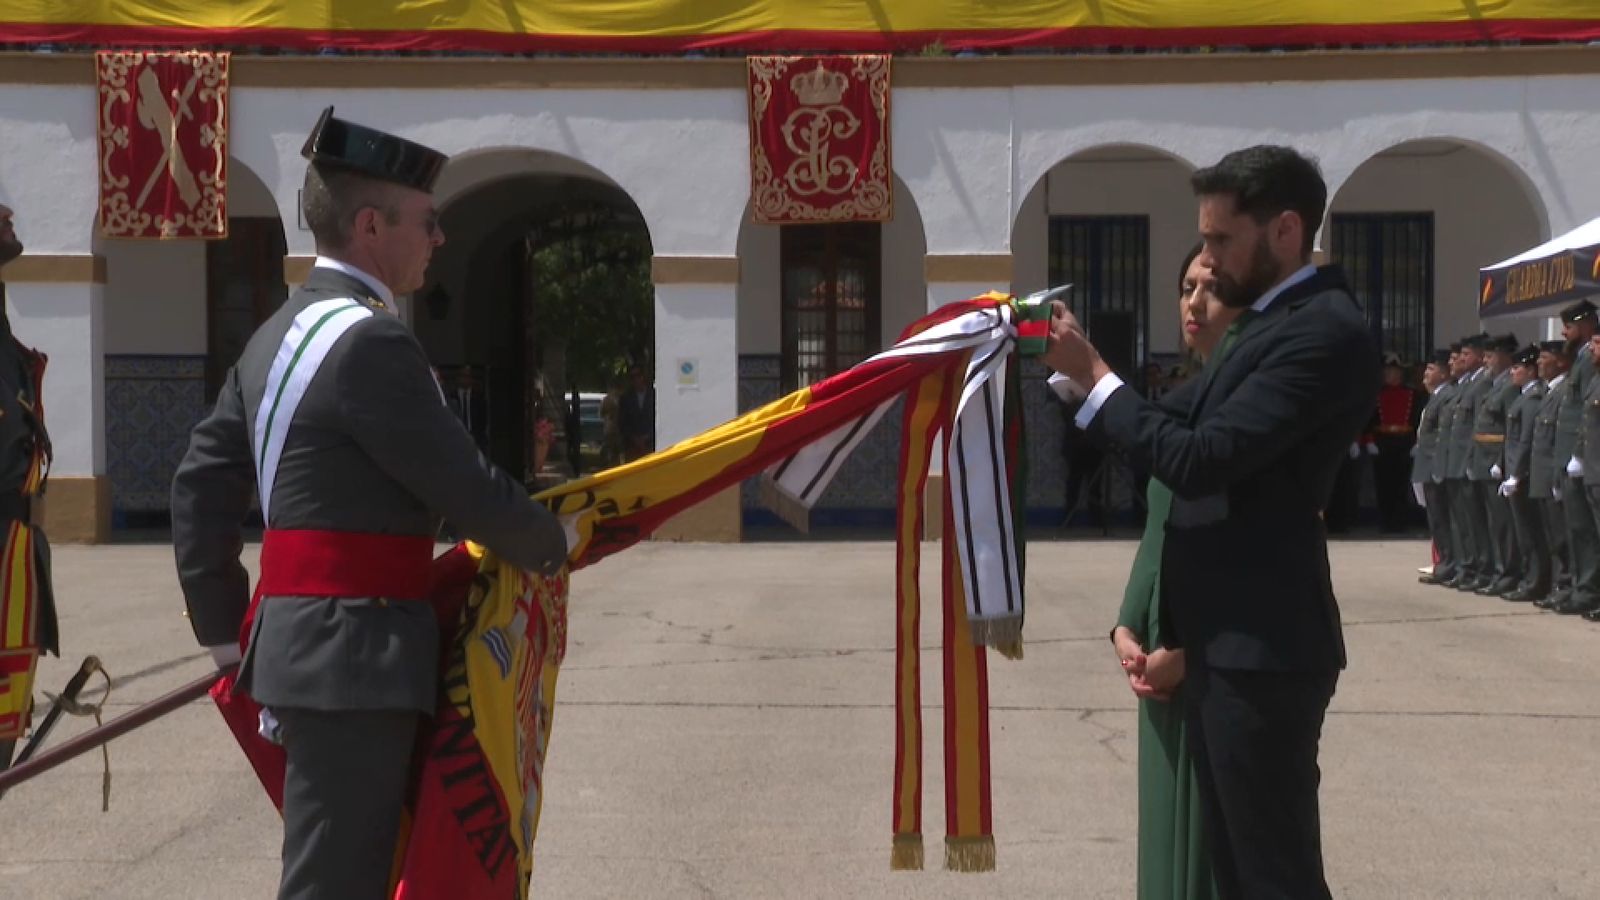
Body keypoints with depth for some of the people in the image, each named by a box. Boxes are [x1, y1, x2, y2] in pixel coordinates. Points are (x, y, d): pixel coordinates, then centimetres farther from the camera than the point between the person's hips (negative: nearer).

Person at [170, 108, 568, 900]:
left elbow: (202, 483, 17)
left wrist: (224, 632, 20)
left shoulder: (278, 335, 14)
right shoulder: (371, 342, -16)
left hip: (300, 646, 10)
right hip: (355, 659, -10)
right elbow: (463, 487, -13)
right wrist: (551, 545, 6)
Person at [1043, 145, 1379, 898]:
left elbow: (1199, 458, -23)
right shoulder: (1267, 322, 15)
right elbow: (1179, 429, 14)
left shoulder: (1325, 331, -17)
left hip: (1261, 645, -10)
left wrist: (1095, 376, -13)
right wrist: (1073, 371, 3)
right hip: (1226, 637, 10)